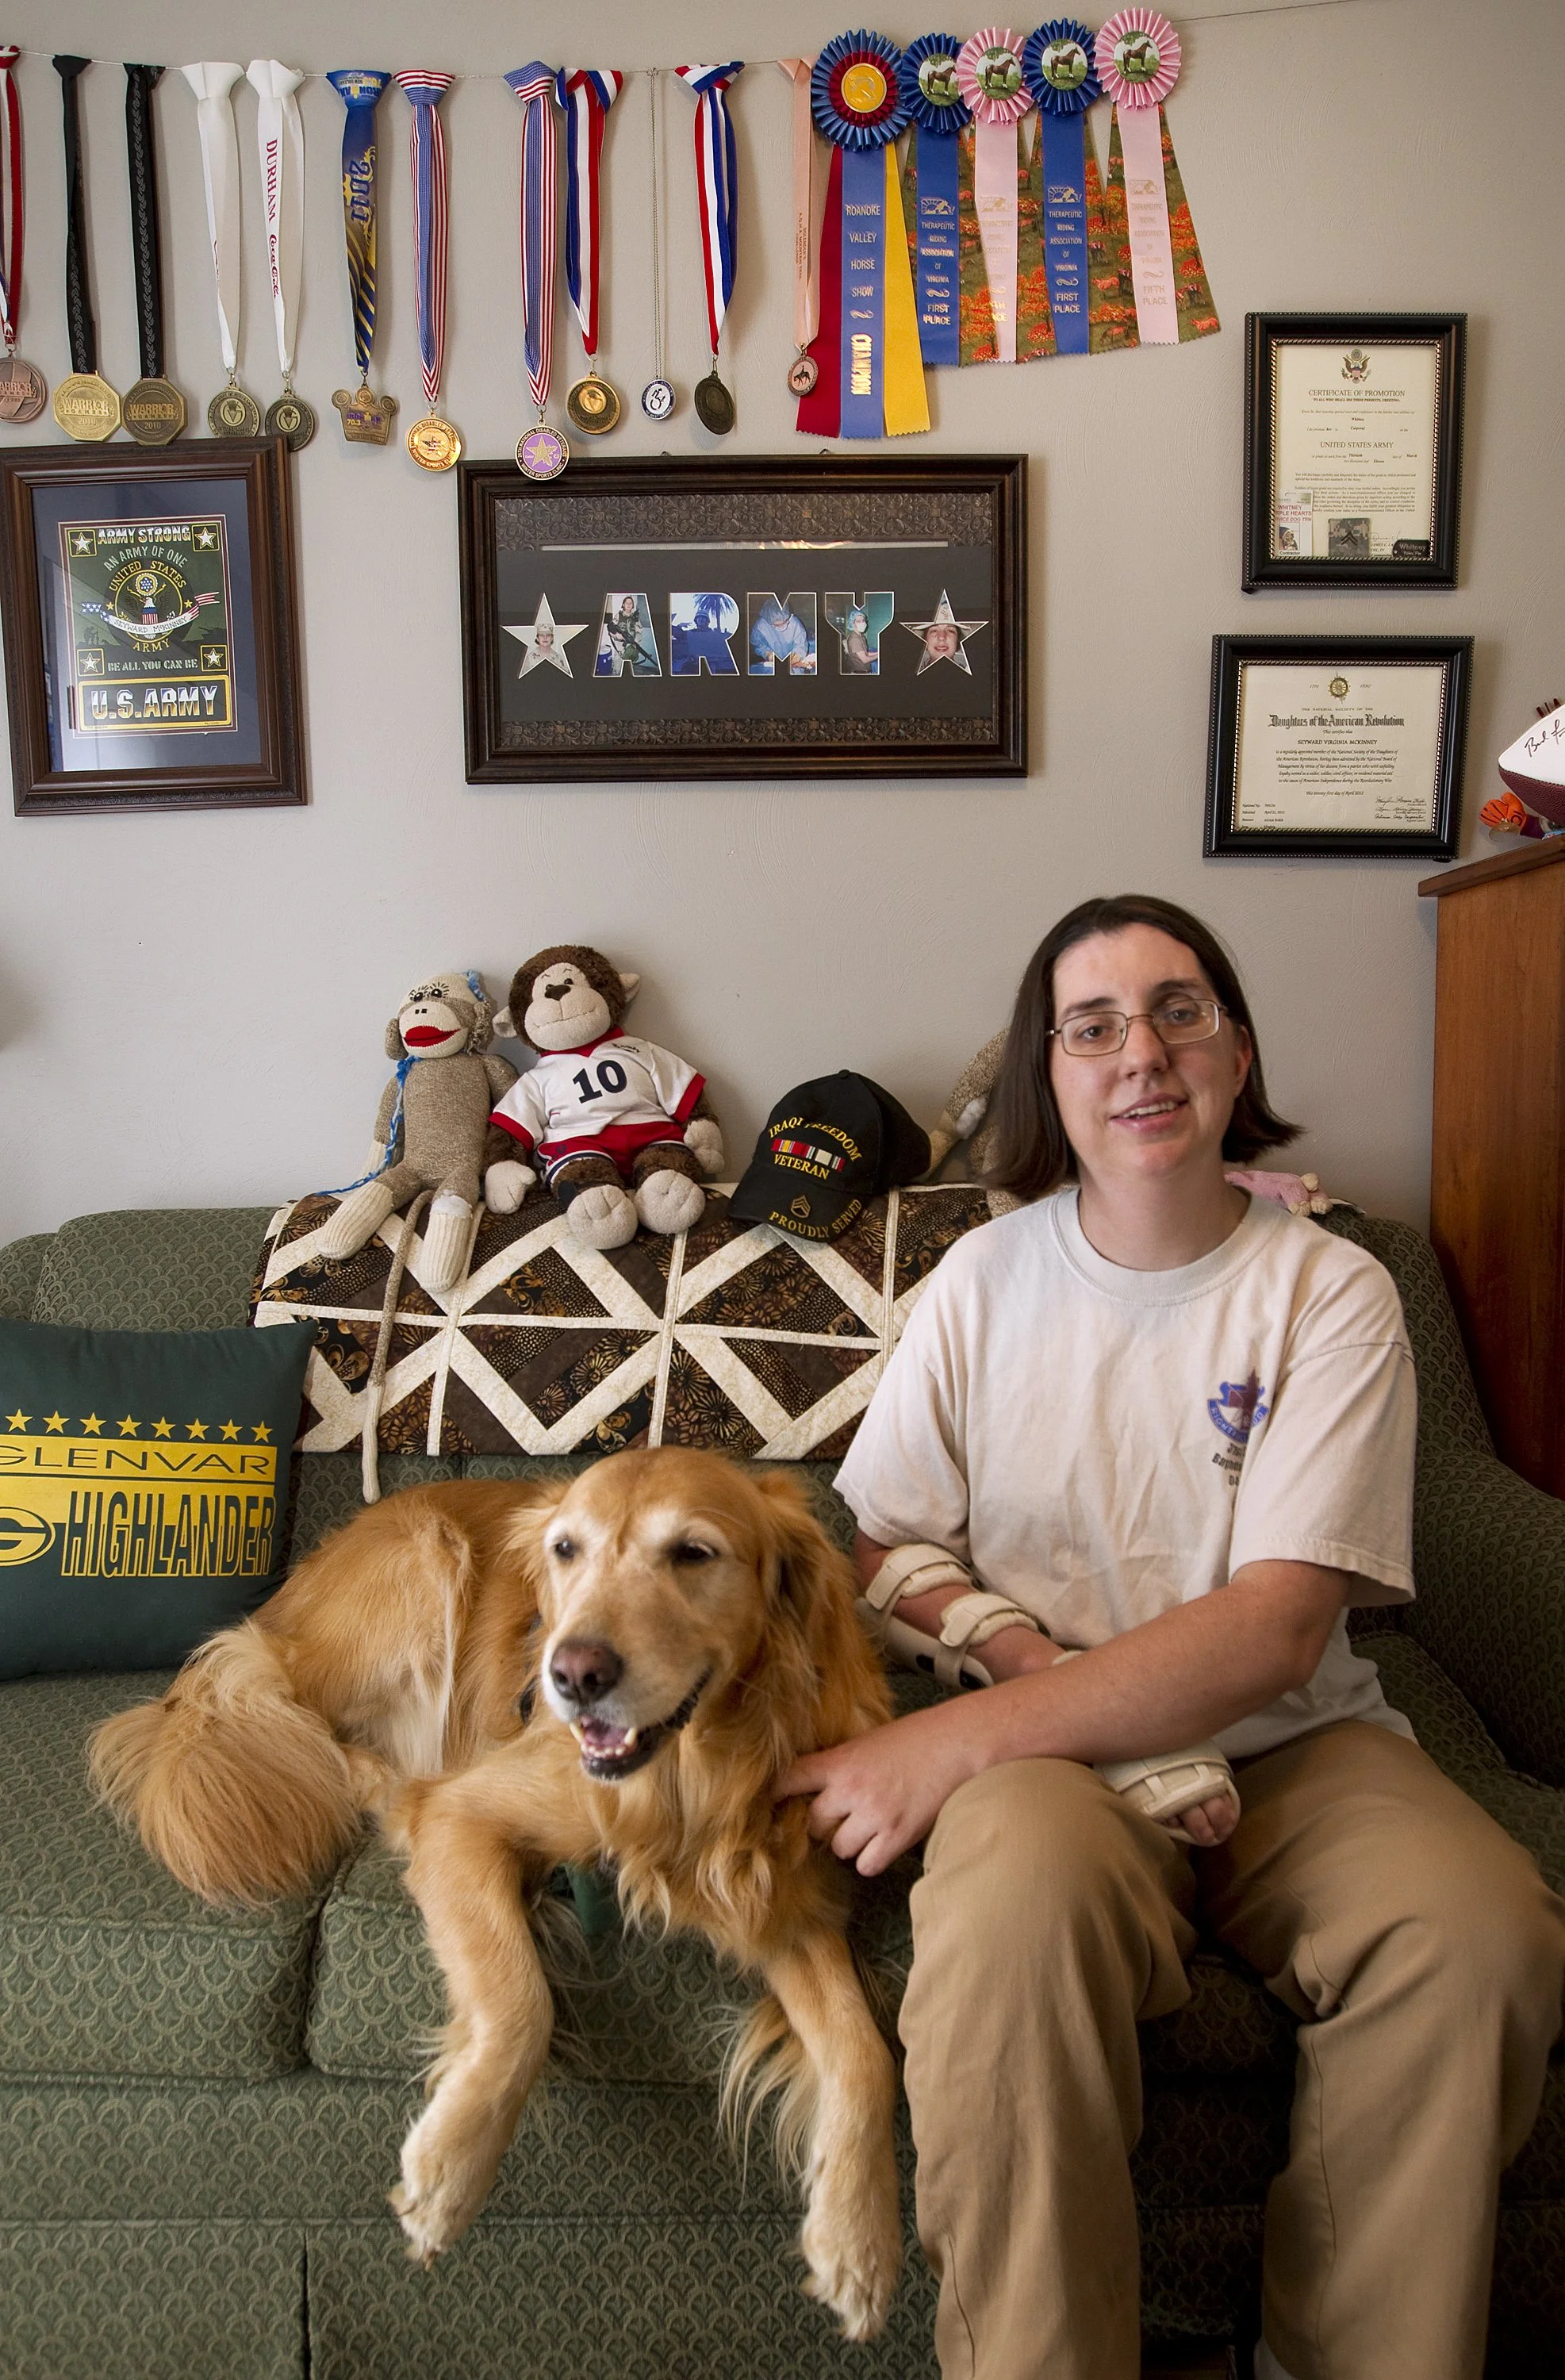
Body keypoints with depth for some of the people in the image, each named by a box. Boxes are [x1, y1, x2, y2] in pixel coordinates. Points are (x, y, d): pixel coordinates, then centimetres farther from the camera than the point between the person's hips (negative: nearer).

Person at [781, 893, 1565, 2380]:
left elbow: (1275, 1631, -13)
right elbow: (878, 1548, 6)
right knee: (1018, 1898, -34)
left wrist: (957, 1736, -21)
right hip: (1055, 1748, 0)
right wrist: (1019, 1651, -16)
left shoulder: (1331, 1294, -3)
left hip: (1292, 1746, 1)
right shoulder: (987, 1279, 4)